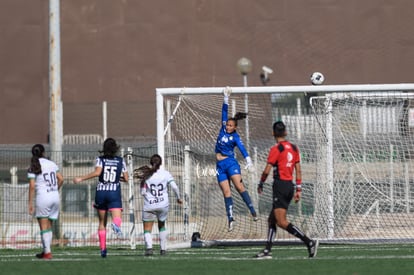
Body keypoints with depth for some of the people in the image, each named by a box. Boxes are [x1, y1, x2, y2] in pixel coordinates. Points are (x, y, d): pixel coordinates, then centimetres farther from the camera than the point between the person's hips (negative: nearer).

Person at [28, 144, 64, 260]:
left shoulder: (33, 168, -4)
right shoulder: (52, 164, 8)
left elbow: (32, 186, -9)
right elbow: (61, 179, 5)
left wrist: (30, 203, -6)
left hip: (43, 198, -5)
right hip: (55, 197, 5)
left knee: (44, 227, -1)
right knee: (49, 226, 13)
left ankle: (47, 252, -7)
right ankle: (46, 250, 18)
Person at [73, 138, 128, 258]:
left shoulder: (100, 159, 0)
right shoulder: (120, 160, 6)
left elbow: (97, 172, -18)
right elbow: (126, 178, 7)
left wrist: (81, 178, -13)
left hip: (101, 192, 1)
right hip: (114, 193, -1)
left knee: (102, 223, 14)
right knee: (117, 218, -13)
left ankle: (103, 248, 15)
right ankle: (116, 224, -51)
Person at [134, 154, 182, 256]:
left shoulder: (145, 175, -4)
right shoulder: (165, 174, -2)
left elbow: (143, 192, -5)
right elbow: (174, 187, -9)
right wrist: (178, 198, 6)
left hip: (149, 206, -2)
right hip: (163, 205, 2)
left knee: (147, 229, 2)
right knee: (162, 226, 25)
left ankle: (149, 247, -24)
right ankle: (163, 248, 23)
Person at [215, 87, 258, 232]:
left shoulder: (235, 137, -4)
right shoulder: (223, 129, 9)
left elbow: (242, 148, -20)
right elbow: (224, 111, 11)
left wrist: (248, 160, -35)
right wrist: (226, 97, 9)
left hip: (230, 162, -5)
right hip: (220, 165, 5)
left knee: (239, 186, -19)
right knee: (226, 192, 0)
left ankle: (252, 211, -22)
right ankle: (230, 218, -3)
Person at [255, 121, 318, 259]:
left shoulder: (276, 149, -10)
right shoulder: (294, 148, 11)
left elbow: (267, 170, -11)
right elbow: (298, 170, 11)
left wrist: (261, 184, 5)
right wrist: (298, 189, 15)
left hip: (280, 184, -8)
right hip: (290, 185, 8)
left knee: (281, 222, -11)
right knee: (272, 219, 15)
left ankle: (309, 242, -20)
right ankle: (267, 250, 12)